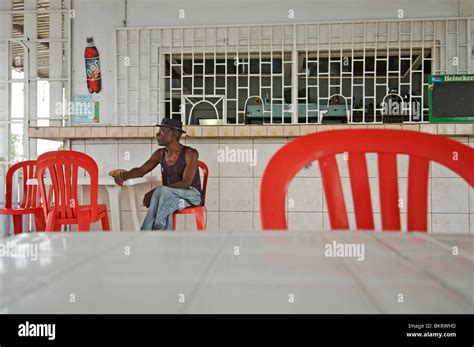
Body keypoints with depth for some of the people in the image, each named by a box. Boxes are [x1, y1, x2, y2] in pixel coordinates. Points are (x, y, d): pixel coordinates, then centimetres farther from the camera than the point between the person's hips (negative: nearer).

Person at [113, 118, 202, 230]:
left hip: (192, 195, -4)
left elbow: (186, 183, -22)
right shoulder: (160, 154, 7)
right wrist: (125, 175, -14)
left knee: (162, 192, -33)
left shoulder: (190, 153, -13)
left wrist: (156, 191, -29)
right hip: (168, 196, 5)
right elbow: (140, 171, 10)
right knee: (164, 205, -33)